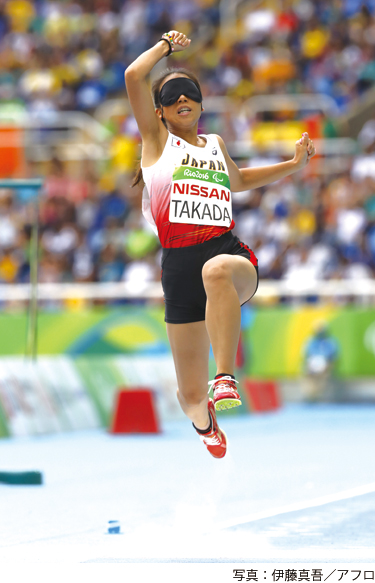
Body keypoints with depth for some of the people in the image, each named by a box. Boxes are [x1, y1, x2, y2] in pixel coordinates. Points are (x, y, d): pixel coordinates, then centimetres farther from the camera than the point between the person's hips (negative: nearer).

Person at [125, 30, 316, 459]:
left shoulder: (215, 145, 23)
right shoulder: (158, 141, 12)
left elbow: (237, 181, 46)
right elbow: (133, 76, 0)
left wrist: (293, 165, 39)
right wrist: (166, 46, 16)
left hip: (229, 250, 1)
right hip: (179, 262, -1)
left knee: (218, 271, -42)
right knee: (190, 395, 3)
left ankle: (225, 378, -50)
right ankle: (203, 421, 42)